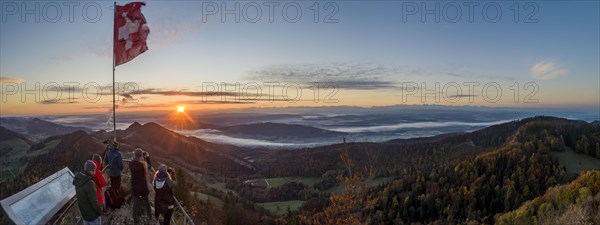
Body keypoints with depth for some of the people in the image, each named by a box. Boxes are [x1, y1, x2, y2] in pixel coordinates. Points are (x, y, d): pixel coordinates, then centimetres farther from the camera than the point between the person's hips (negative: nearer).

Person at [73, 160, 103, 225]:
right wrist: (100, 211, -11)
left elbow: (77, 195, 7)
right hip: (93, 213, -8)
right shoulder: (89, 183, -30)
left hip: (84, 211, 8)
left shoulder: (78, 179, -4)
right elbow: (94, 201, -27)